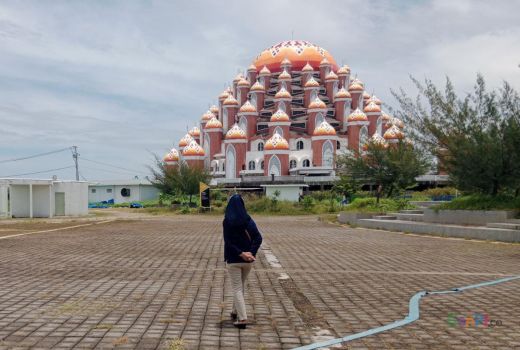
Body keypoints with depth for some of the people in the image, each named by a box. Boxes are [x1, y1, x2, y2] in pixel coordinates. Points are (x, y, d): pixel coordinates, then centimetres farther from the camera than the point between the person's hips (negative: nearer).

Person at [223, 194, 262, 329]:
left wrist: (241, 253, -16)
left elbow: (228, 242, -17)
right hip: (248, 260, 4)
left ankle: (242, 318, -8)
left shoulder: (227, 221, -10)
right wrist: (251, 253, -17)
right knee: (241, 285, 22)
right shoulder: (248, 220, -1)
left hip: (233, 259, -4)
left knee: (237, 288, 1)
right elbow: (258, 238, -10)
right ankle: (236, 311, 36)